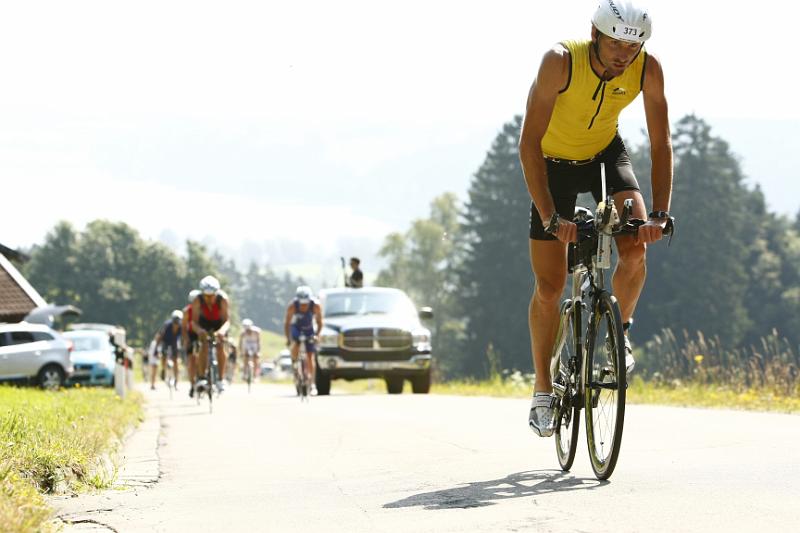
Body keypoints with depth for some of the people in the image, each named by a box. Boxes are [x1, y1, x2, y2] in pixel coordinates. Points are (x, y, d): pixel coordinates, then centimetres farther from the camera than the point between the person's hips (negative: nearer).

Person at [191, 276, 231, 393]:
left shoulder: (223, 299, -35)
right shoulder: (197, 301, -32)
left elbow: (226, 321, -38)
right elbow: (194, 322, -32)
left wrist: (222, 331, -59)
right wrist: (199, 330, -55)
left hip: (219, 323, 0)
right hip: (204, 323, 0)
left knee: (220, 346, -19)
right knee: (204, 346, -22)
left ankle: (220, 379, -12)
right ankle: (201, 377, -16)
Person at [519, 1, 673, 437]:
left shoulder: (648, 70, -23)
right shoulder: (560, 62, -33)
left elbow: (661, 143, -17)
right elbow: (528, 144, -34)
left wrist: (659, 213, -30)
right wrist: (550, 218, -40)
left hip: (606, 155, 2)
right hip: (553, 164, -2)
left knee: (636, 248, -24)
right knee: (549, 286, -4)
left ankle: (620, 333, 4)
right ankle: (542, 391, 12)